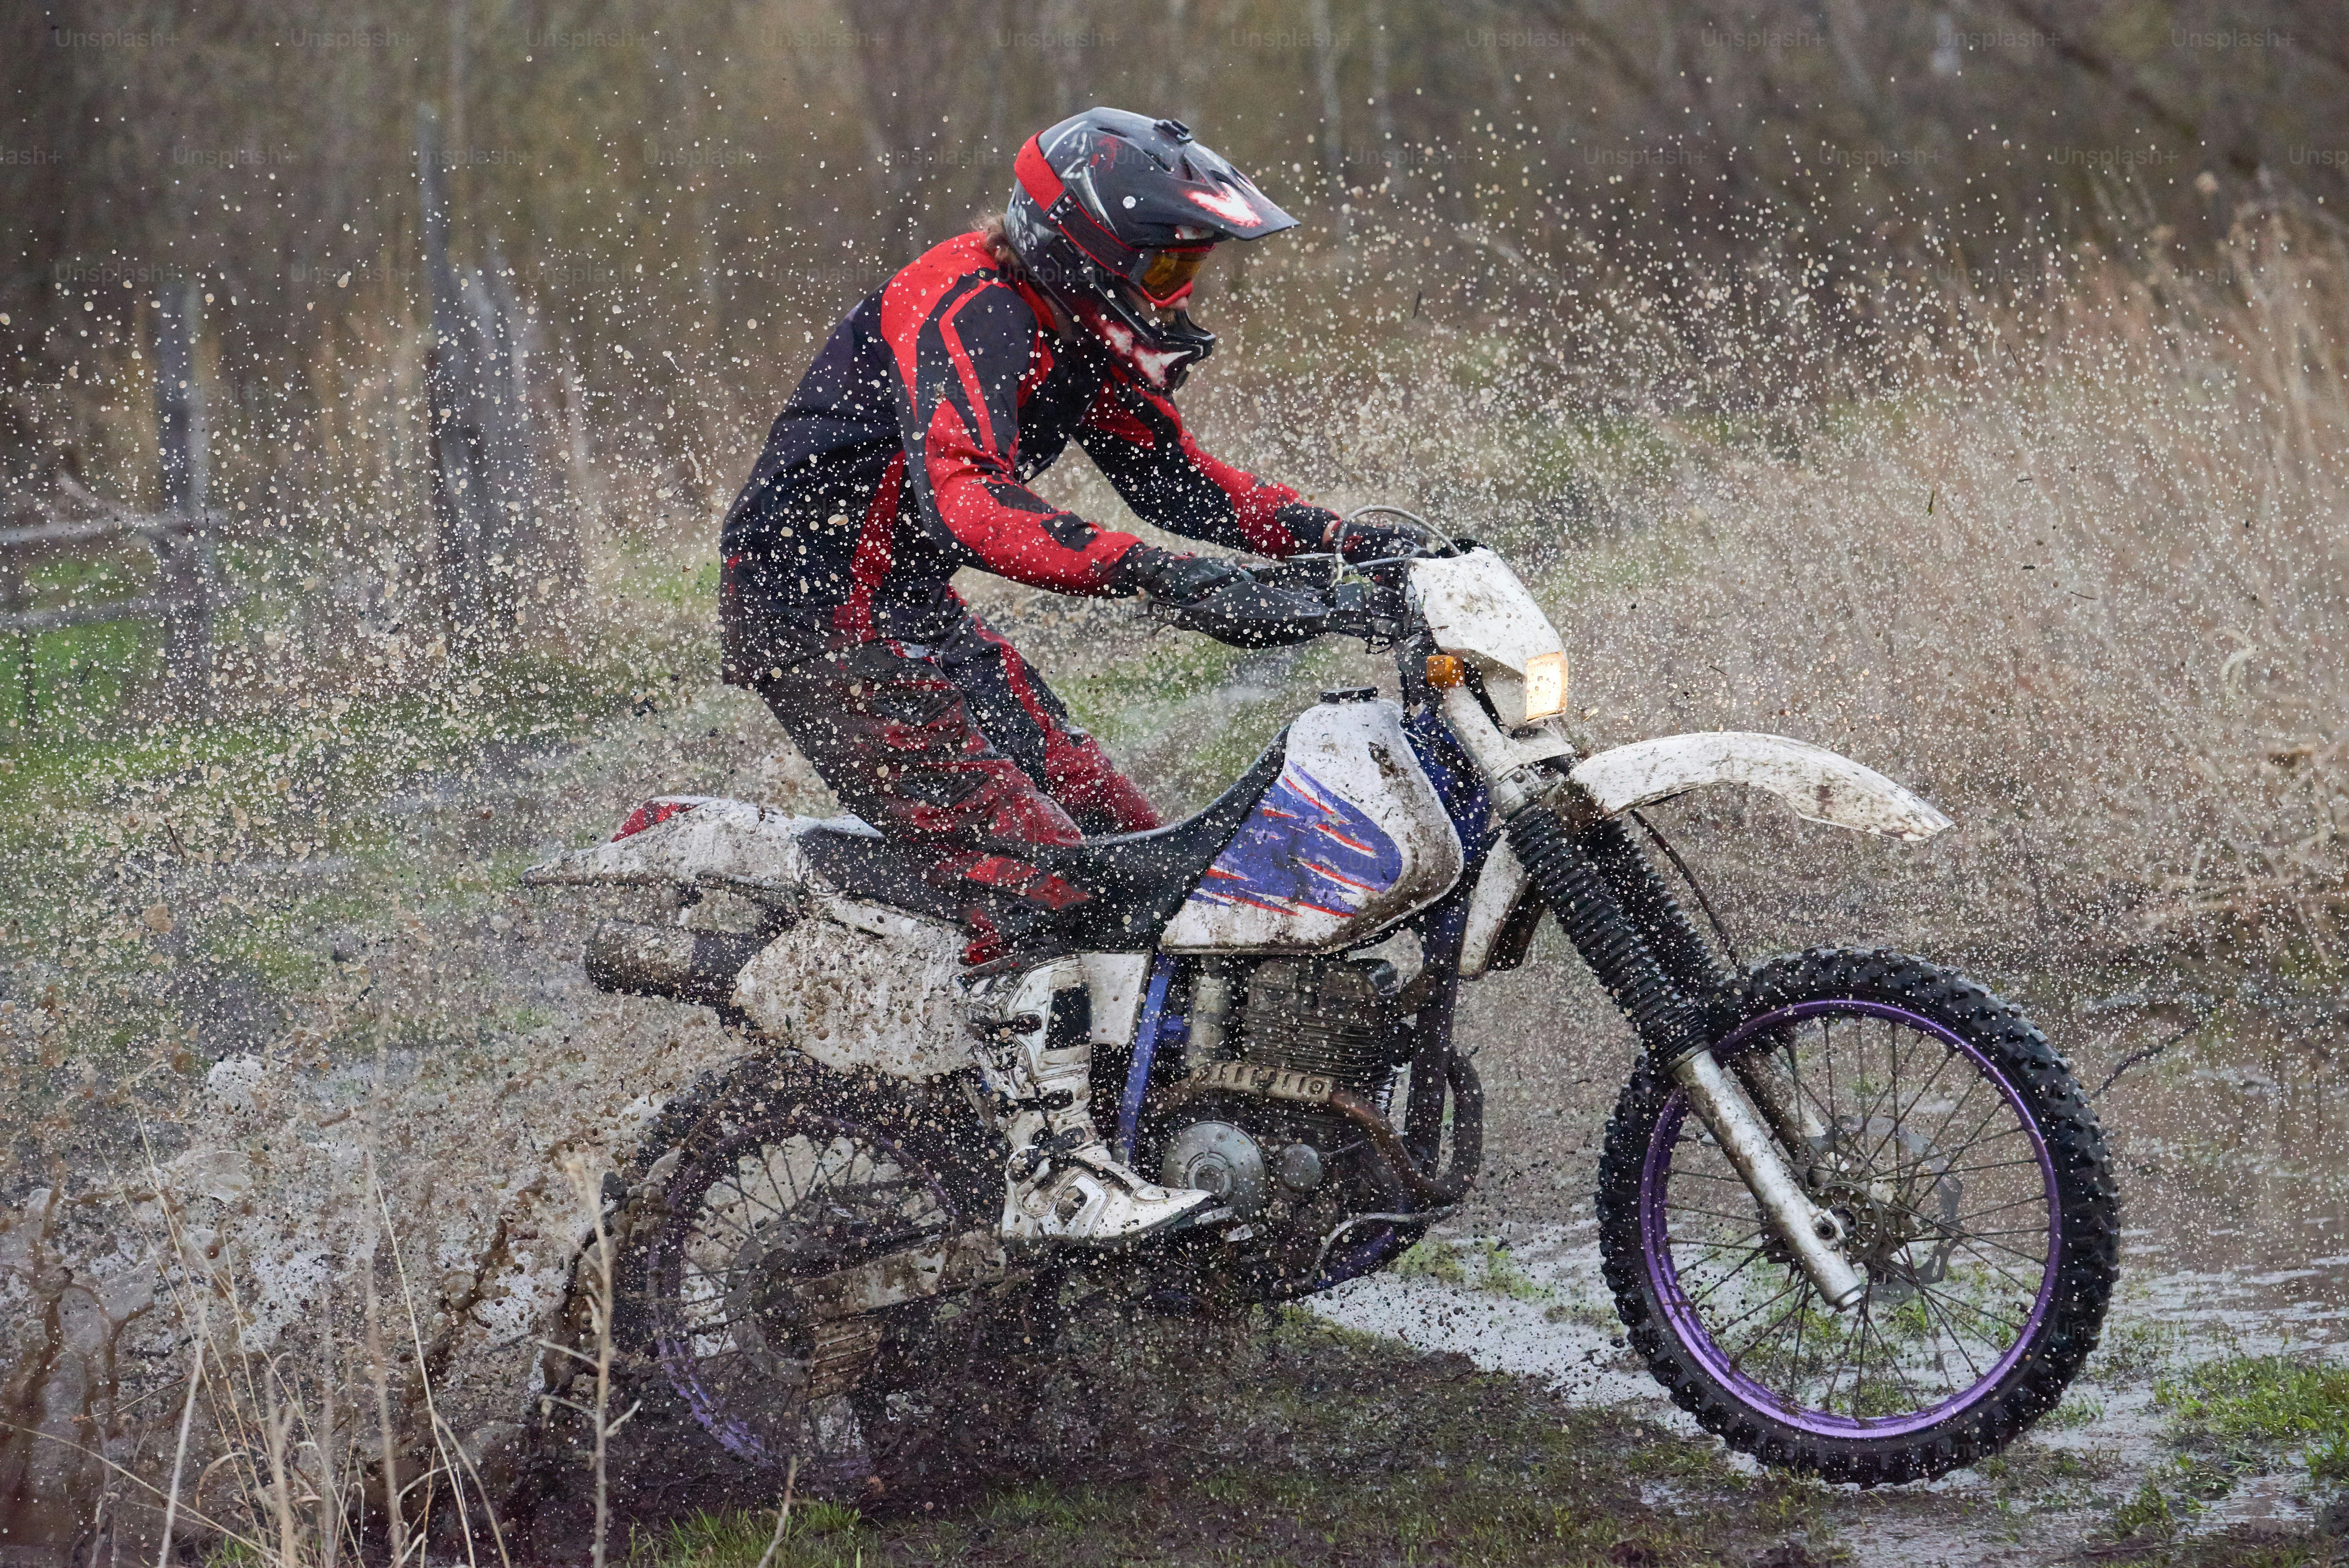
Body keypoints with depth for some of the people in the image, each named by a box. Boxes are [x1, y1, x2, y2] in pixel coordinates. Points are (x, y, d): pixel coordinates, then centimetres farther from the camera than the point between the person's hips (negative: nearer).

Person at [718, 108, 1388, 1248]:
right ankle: (1055, 1174, -24)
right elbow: (966, 495, -38)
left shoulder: (1086, 338, 9)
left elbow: (1173, 476, 15)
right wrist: (1144, 570, -49)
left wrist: (1335, 538, 2)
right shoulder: (972, 313, -22)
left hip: (910, 614, 10)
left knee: (1122, 841, 8)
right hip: (818, 618, -10)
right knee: (1022, 859, -21)